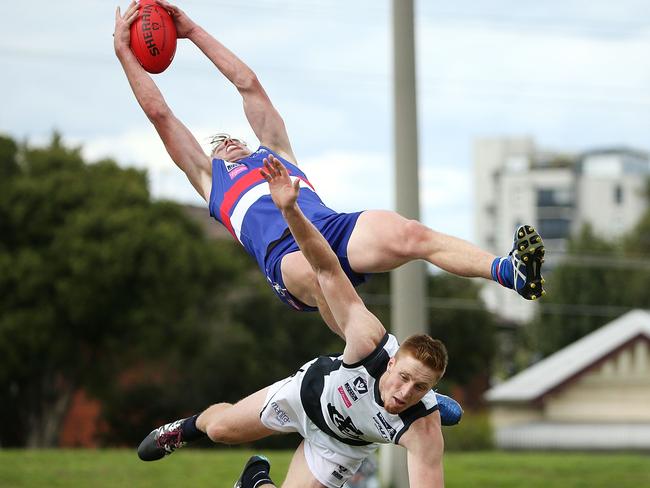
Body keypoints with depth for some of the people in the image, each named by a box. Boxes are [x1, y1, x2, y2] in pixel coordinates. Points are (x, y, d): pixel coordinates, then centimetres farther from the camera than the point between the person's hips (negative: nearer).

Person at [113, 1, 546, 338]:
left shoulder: (274, 152, 40)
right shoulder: (209, 175, 34)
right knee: (314, 272, -41)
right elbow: (158, 112, 31)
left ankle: (513, 272, -48)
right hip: (284, 251, -2)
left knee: (411, 235, -28)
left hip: (338, 226, 2)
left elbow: (249, 85, 43)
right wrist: (123, 49, 33)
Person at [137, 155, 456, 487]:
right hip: (311, 389, 0)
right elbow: (327, 269, -40)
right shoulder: (368, 341, -42)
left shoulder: (423, 429, -43)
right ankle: (191, 426, 53)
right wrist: (290, 210, -51)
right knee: (219, 429, 15)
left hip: (342, 444, 0)